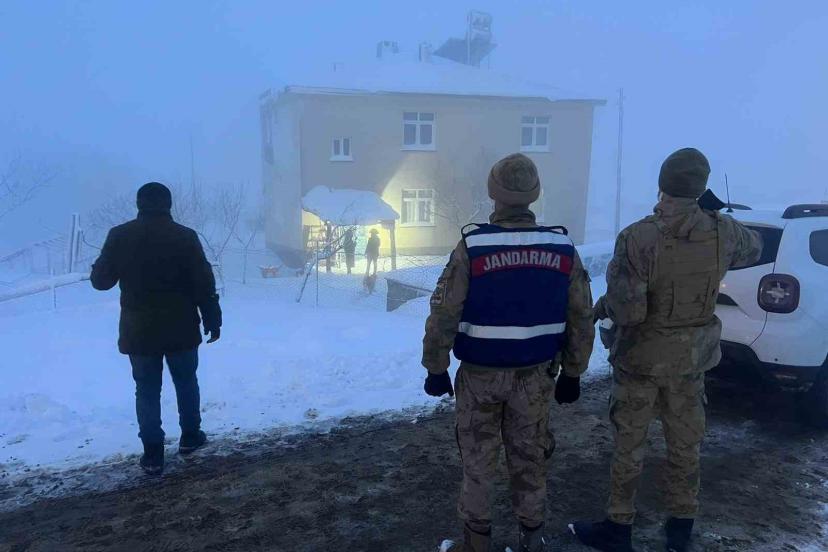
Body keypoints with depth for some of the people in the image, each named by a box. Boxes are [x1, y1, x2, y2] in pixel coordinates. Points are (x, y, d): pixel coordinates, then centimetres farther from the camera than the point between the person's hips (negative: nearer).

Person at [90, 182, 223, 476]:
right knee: (186, 382, 19)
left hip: (139, 331, 1)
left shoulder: (119, 236, -4)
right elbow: (204, 284, -8)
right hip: (180, 329, 0)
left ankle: (153, 453, 10)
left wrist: (109, 267, 25)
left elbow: (100, 280, 3)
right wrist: (213, 321, 2)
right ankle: (190, 436, 29)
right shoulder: (185, 236, -7)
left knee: (147, 390, 10)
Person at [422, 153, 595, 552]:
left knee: (478, 459, 13)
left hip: (480, 374, -2)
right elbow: (582, 321, 1)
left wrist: (436, 369, -2)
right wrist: (572, 374, 11)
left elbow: (443, 315, -13)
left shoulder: (471, 247, -14)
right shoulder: (564, 249, -4)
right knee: (529, 457, 17)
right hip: (536, 375, 3)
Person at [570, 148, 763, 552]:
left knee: (629, 443, 10)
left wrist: (603, 306, -6)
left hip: (642, 357, -4)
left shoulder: (637, 238, -25)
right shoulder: (723, 233, -9)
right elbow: (754, 249, 16)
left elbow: (626, 311, -27)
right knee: (684, 441, 18)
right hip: (692, 355, 4)